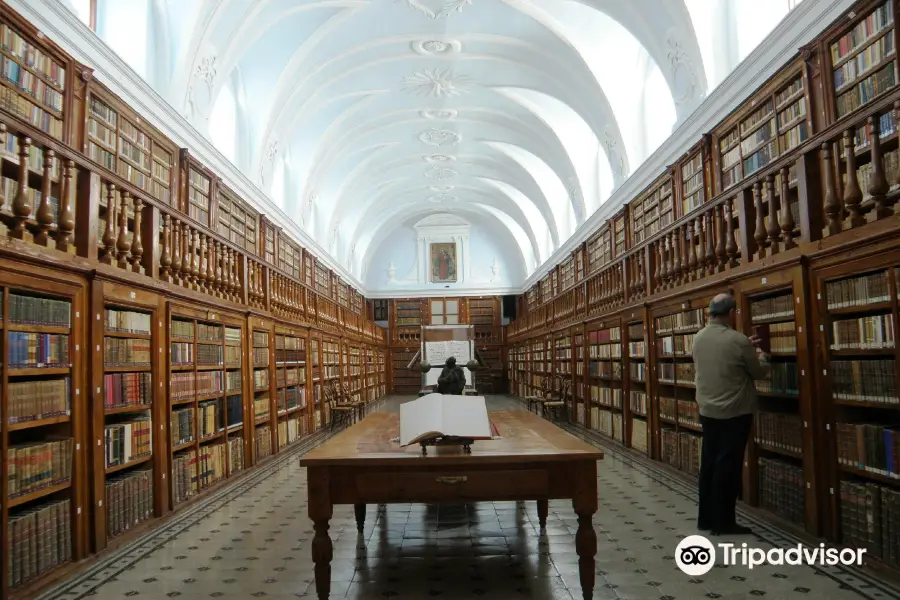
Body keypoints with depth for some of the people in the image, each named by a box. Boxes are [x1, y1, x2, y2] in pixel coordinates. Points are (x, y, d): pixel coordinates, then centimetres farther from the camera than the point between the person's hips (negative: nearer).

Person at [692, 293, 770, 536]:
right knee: (728, 467, 1)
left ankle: (706, 518, 19)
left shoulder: (699, 338, 3)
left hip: (707, 411, 7)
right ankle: (723, 522, 8)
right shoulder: (737, 340, -18)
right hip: (734, 413, -6)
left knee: (709, 464, 12)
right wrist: (761, 356, 17)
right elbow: (759, 372, -3)